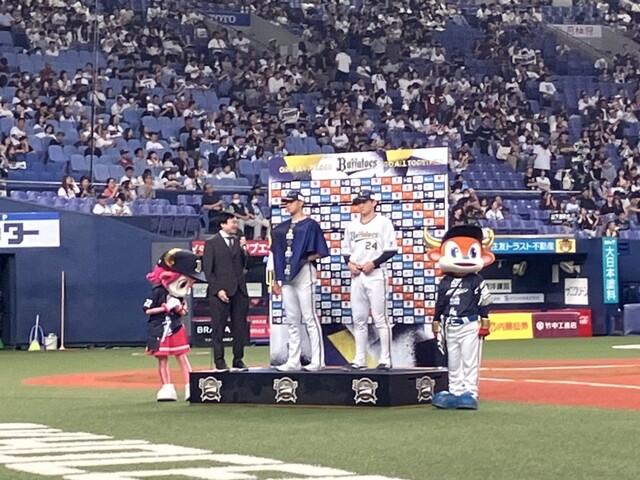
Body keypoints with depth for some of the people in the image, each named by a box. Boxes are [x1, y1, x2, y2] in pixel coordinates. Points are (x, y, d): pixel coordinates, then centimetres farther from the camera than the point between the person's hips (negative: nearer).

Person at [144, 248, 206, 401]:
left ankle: (190, 387, 3)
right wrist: (166, 307, -22)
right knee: (162, 359, 3)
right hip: (159, 330, -4)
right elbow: (148, 310, -16)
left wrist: (179, 308, -13)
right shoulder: (158, 291, -16)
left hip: (176, 328, 5)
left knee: (182, 357, 3)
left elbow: (183, 312, 10)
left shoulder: (179, 294, 3)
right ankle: (167, 388, 12)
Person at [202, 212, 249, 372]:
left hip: (239, 290, 5)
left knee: (240, 327, 5)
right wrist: (218, 290, -12)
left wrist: (244, 250, -4)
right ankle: (219, 361, 4)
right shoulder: (212, 243, 0)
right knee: (218, 328, -1)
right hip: (221, 291, -5)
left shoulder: (239, 241, 14)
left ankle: (238, 361, 12)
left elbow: (245, 266, 11)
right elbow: (208, 270, -4)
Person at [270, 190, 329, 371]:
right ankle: (293, 361, 12)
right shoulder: (281, 228, 16)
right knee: (292, 321, 9)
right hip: (286, 277, 7)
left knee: (309, 318, -7)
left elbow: (321, 252, -5)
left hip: (304, 274, -7)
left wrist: (305, 259, -15)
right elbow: (276, 256, 17)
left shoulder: (310, 225, -3)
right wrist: (276, 280, 14)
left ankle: (317, 361, -6)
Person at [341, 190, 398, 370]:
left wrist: (373, 263, -16)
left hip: (375, 275, -6)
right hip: (356, 276, 6)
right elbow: (346, 250, 19)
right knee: (358, 319, 7)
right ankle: (360, 359, 10)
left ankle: (385, 359, -5)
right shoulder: (352, 226, 15)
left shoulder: (383, 222, -2)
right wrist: (349, 263, -1)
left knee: (380, 318, -6)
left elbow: (391, 250, -7)